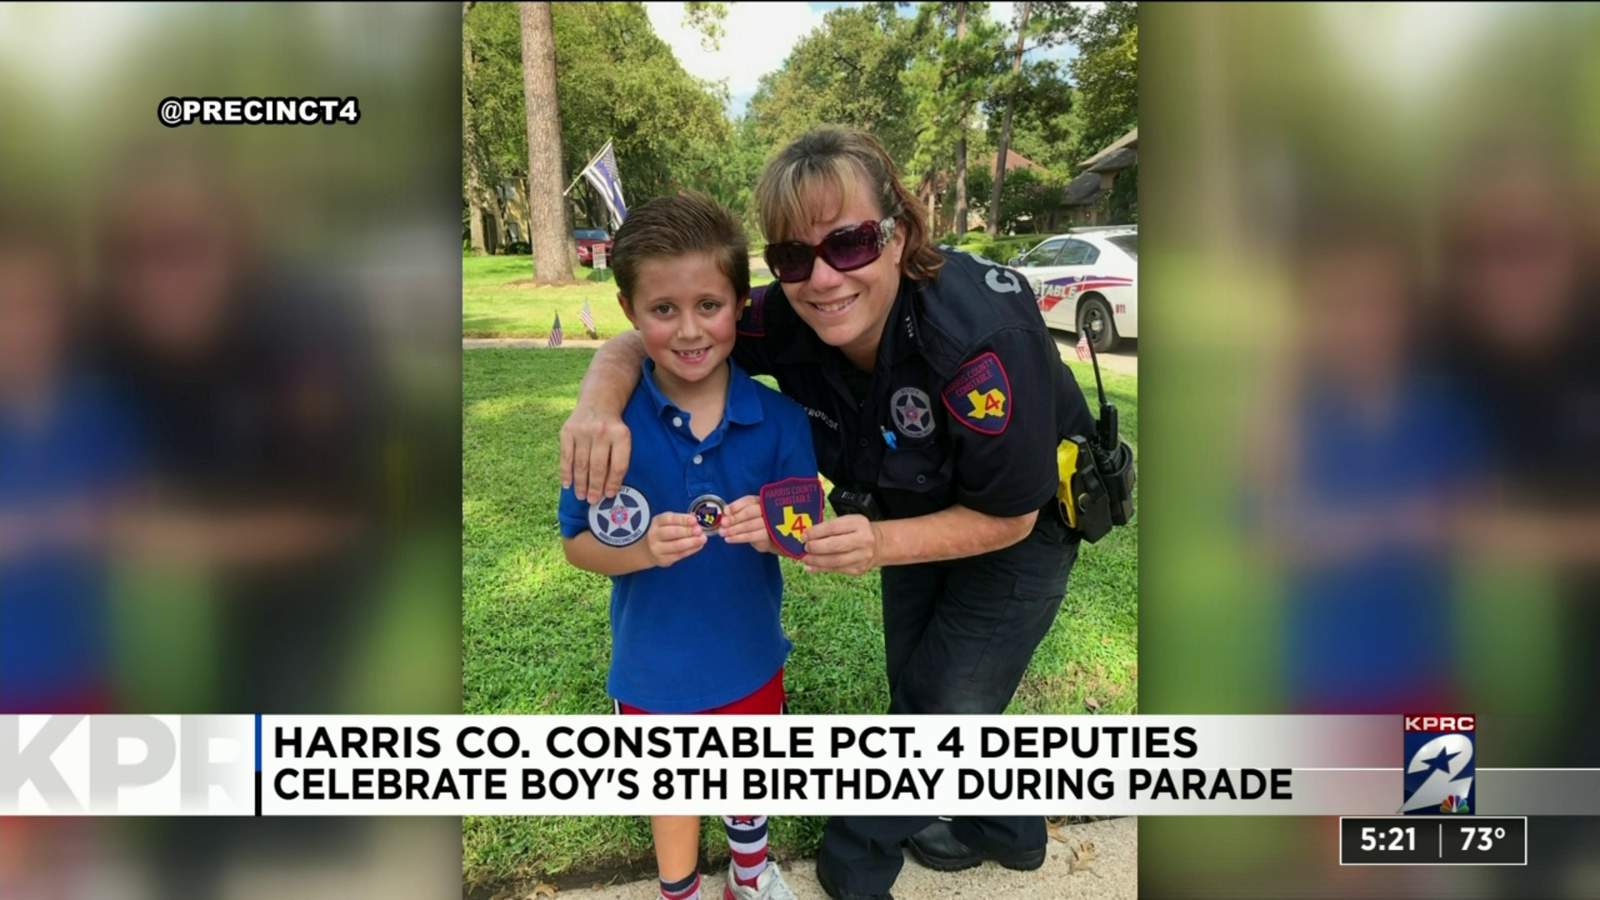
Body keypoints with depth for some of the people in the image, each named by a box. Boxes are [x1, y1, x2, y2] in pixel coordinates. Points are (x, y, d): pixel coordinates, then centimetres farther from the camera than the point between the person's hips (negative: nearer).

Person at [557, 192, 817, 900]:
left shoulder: (778, 419, -16)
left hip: (750, 656, 2)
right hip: (655, 665, -2)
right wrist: (643, 550, -34)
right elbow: (578, 544, -14)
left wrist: (775, 529, -33)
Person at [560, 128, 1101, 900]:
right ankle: (1006, 833, 43)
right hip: (919, 508, 6)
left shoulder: (980, 337, -40)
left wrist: (880, 545, -43)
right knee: (914, 688, 17)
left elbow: (1007, 517, -28)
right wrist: (599, 404, -41)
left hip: (1025, 522, -5)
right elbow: (638, 344, -18)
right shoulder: (790, 321, -26)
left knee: (949, 703, 0)